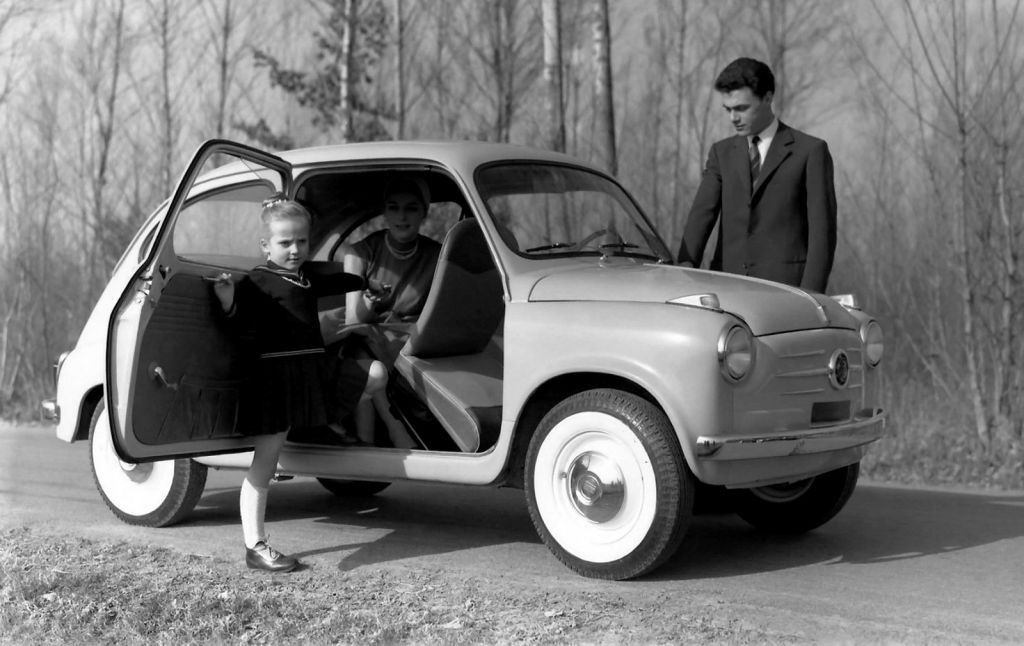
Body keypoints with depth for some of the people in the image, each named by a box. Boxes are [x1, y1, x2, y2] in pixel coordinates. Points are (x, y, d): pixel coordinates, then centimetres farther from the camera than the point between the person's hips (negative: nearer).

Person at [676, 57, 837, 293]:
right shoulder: (721, 152, 15)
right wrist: (686, 268, -15)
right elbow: (702, 213, 2)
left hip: (783, 283, -3)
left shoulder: (810, 150, 3)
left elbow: (822, 230, -2)